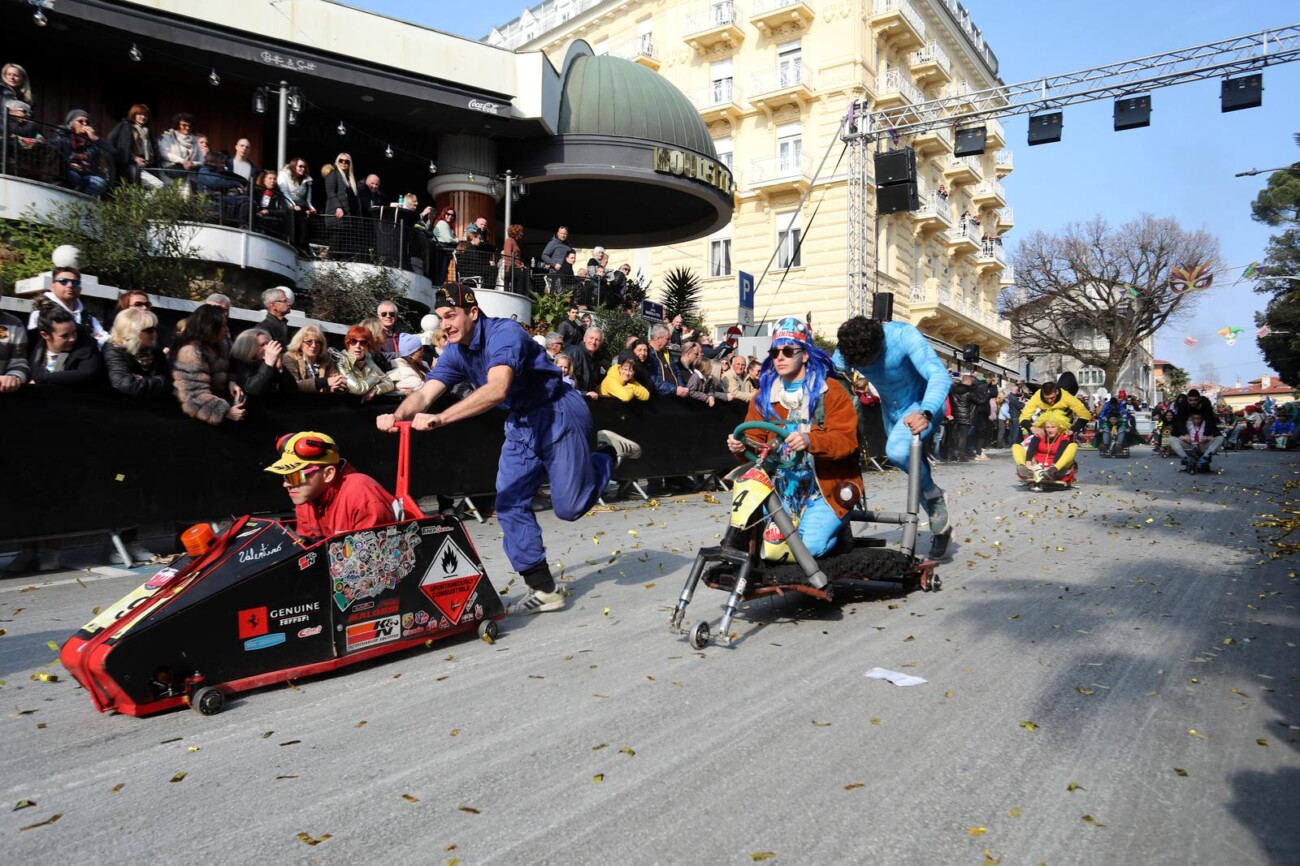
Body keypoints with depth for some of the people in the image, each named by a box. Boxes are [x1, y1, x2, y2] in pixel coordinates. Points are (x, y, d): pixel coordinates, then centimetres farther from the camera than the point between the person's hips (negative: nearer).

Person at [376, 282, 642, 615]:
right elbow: (425, 393, -10)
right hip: (521, 424, 8)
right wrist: (398, 415, -33)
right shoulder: (455, 352, 0)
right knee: (510, 506, -2)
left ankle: (609, 452, 22)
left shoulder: (503, 333, -25)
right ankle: (543, 590, 7)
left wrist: (439, 419, -47)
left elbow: (497, 390, -40)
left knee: (569, 506, -5)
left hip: (559, 415, -7)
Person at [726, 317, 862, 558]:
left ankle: (839, 528, 15)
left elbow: (847, 440, -16)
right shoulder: (765, 394, 7)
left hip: (826, 486, -4)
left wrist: (810, 441, -35)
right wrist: (741, 447, -19)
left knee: (809, 546, -19)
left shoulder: (830, 390, -7)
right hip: (783, 486, 4)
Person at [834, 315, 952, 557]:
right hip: (892, 411, 6)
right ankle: (940, 526, 37)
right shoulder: (847, 349, -19)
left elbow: (939, 375, -42)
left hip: (922, 406, -6)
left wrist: (925, 413, -59)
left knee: (897, 450, -32)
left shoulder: (904, 335, -32)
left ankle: (935, 496, -6)